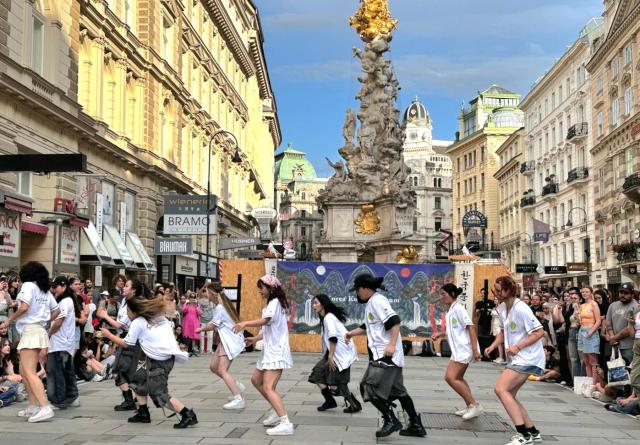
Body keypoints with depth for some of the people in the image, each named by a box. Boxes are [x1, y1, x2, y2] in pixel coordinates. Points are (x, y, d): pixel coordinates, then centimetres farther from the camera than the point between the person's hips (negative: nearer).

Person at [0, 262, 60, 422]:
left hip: (30, 331, -8)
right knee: (24, 371, 17)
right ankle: (33, 406, 16)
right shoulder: (46, 291, 15)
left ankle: (45, 408, -21)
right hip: (40, 330, 8)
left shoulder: (28, 285, -7)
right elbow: (56, 311, 19)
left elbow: (24, 307, -20)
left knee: (30, 373, -12)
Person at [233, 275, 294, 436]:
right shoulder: (271, 304, 18)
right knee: (256, 380, 19)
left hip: (276, 351, -11)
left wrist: (246, 323, -38)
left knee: (268, 388, -19)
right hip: (269, 350, 11)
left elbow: (265, 320, -31)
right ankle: (277, 410, 25)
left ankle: (286, 423, -24)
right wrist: (255, 339, 16)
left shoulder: (275, 302, -13)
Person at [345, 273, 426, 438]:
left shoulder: (377, 301, -14)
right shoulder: (370, 303, 18)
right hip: (382, 355, 11)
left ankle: (391, 420, -3)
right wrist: (352, 333, 25)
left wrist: (392, 344, -30)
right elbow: (368, 326, 33)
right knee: (397, 390, 15)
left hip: (386, 355, -11)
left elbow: (395, 321, -24)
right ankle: (416, 425, 21)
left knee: (370, 387, -11)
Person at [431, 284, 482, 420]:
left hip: (464, 349, -10)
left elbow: (471, 327, -19)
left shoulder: (458, 308, -14)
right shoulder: (451, 310, 14)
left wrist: (475, 350, -24)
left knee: (450, 377, -14)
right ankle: (470, 406, 25)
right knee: (458, 378, 16)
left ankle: (475, 405, -7)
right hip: (458, 349, 10)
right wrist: (439, 335, 15)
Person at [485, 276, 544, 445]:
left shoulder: (521, 309, -19)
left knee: (500, 388, -17)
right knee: (509, 396, 9)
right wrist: (492, 346, 5)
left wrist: (518, 347, -23)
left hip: (528, 358, -9)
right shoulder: (502, 308, 7)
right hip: (517, 359, 9)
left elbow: (539, 332, -19)